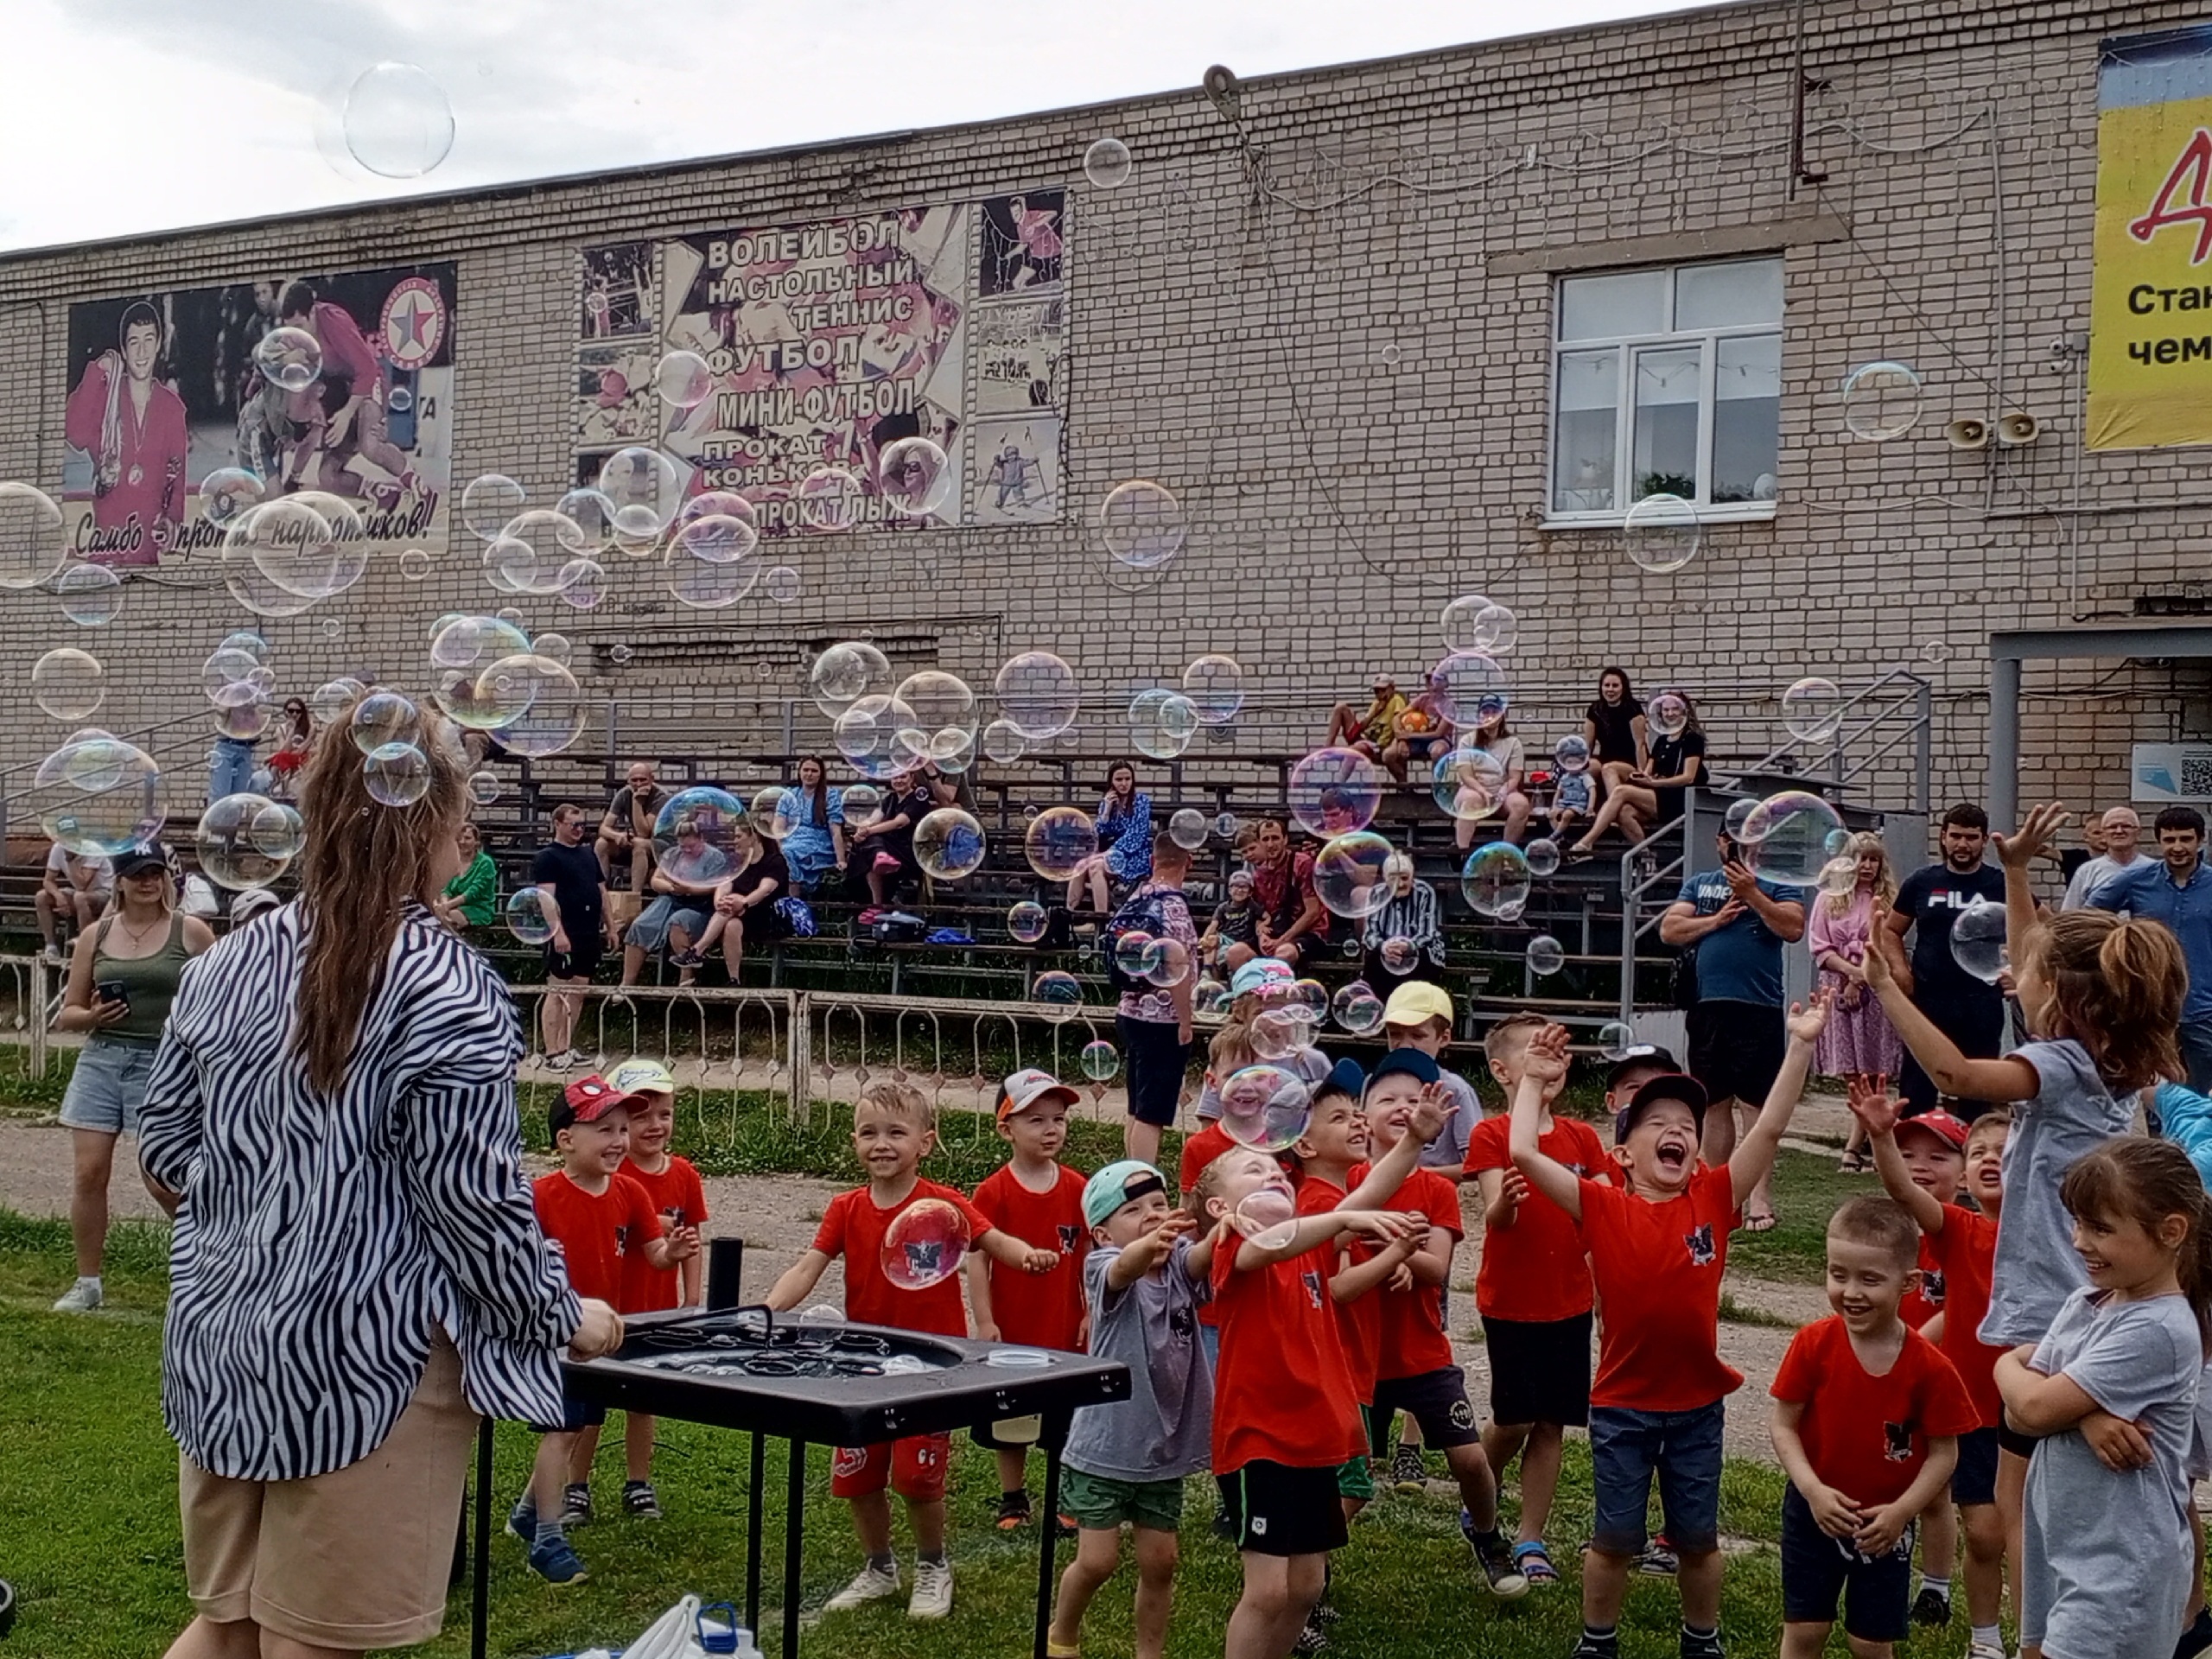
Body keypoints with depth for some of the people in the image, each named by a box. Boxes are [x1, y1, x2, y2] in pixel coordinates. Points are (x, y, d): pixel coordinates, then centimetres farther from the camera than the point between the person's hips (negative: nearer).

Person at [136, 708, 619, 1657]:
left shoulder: (225, 965, 4)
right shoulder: (448, 991, -15)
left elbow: (162, 1152, 12)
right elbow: (475, 1201, -14)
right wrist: (566, 1318, 1)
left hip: (218, 1345, 6)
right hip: (363, 1360, -6)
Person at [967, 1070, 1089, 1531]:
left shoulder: (1077, 1189, -1)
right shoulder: (993, 1193, -9)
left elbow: (1089, 1254, 3)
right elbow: (977, 1258, -8)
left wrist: (1092, 1314, 1)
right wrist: (985, 1321, -11)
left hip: (1065, 1330, 1)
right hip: (1011, 1332, -1)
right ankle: (1013, 1499, 26)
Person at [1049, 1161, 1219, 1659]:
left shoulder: (1179, 1263, -3)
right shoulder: (1103, 1268, -14)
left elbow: (1204, 1255, -26)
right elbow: (1125, 1267, -38)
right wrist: (1151, 1243, -63)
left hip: (1164, 1446, 4)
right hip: (1103, 1447, -4)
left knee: (1159, 1561, 8)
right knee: (1097, 1560, 1)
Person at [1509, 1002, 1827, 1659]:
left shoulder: (1715, 1197, -3)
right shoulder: (1603, 1207, -7)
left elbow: (1769, 1128, -8)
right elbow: (1523, 1152, -15)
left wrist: (1800, 1047, -13)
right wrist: (1533, 1080, -9)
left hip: (1697, 1401, 2)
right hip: (1621, 1402, -2)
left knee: (1698, 1537, 15)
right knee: (1615, 1537, 10)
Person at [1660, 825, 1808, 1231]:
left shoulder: (1775, 884, 6)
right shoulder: (1700, 884, 17)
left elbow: (1793, 928, -9)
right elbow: (1669, 929, 7)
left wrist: (1752, 893, -13)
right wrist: (1717, 920, -4)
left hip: (1759, 1007, -4)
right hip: (1709, 1007, 4)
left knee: (1758, 1102, -5)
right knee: (1716, 1103, 8)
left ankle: (1758, 1193, -5)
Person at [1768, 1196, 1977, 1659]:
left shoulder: (1929, 1367, -16)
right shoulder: (1813, 1345, -14)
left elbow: (1944, 1451, -8)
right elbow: (1783, 1425, -8)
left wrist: (1901, 1510, -17)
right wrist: (1813, 1490, -20)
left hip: (1885, 1526, 0)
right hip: (1813, 1512, 1)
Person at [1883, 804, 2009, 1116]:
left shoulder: (2001, 885, 3)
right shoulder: (1921, 882, 6)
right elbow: (1892, 930, 14)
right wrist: (1898, 968, -3)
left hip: (1981, 1004, -1)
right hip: (1927, 1000, 1)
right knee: (1916, 1090, 3)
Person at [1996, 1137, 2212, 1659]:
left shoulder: (2157, 1330, -20)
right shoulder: (2084, 1304, 6)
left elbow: (2035, 1407, -20)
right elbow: (2019, 1415, 0)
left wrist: (2009, 1367, 1)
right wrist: (2082, 1414, -19)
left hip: (2119, 1563, -8)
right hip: (2058, 1542, 8)